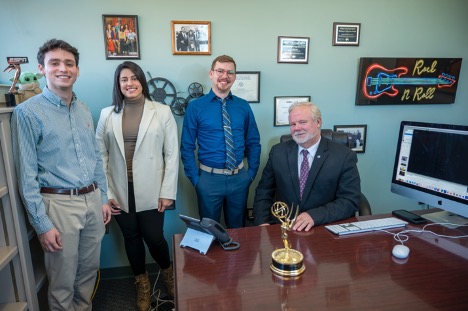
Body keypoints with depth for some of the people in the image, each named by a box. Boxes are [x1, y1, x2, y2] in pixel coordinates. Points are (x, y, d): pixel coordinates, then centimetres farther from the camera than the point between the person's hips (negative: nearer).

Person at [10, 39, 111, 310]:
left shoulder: (84, 110, 8)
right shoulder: (28, 112, -10)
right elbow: (27, 174, -12)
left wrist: (103, 198, 12)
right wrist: (42, 224, -13)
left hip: (92, 199, 6)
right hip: (59, 204, -5)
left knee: (89, 270, 19)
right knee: (63, 280, 10)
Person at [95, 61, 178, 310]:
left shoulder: (162, 112, -2)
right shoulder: (107, 114, 3)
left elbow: (172, 154, -4)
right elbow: (100, 155, 3)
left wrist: (168, 191, -8)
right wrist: (105, 192, -2)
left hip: (151, 191, -2)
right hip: (120, 192, 2)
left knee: (154, 237, 3)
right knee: (131, 238, 14)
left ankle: (168, 273, 36)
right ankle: (142, 284, 38)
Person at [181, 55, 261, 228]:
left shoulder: (243, 106, 3)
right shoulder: (195, 106, -6)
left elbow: (253, 143, 8)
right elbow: (187, 147, -4)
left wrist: (251, 173, 2)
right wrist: (195, 178, -7)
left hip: (239, 177, 3)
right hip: (209, 178, -2)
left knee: (237, 228, 19)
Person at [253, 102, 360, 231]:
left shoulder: (344, 156, -5)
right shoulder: (278, 152, 4)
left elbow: (350, 201, -8)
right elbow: (263, 193, 6)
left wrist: (314, 216, -23)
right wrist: (263, 223, -10)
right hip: (281, 227, 1)